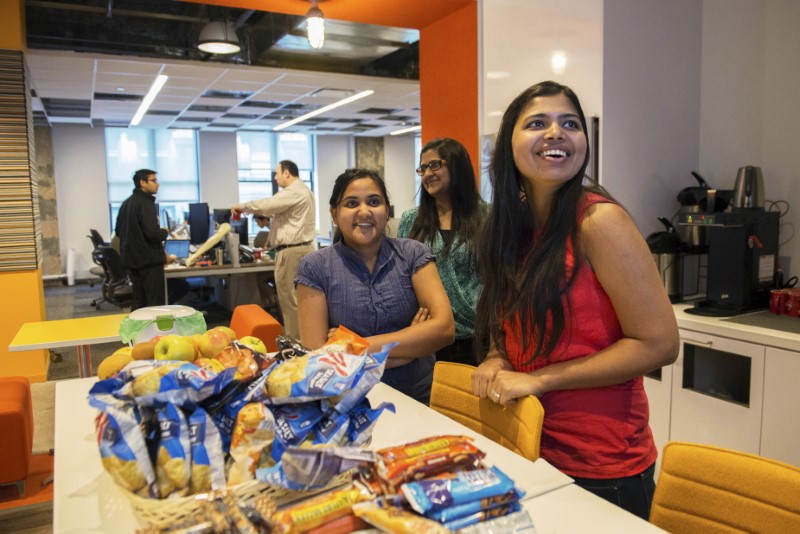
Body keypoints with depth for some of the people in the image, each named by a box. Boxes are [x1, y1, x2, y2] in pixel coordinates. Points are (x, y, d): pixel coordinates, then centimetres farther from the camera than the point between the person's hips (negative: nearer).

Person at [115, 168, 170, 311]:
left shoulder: (126, 203, 14)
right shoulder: (146, 203, -14)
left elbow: (118, 231, 20)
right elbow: (152, 233, -24)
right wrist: (165, 232, -5)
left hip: (131, 259, 9)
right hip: (149, 259, -9)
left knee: (138, 301, 13)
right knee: (155, 303, -5)